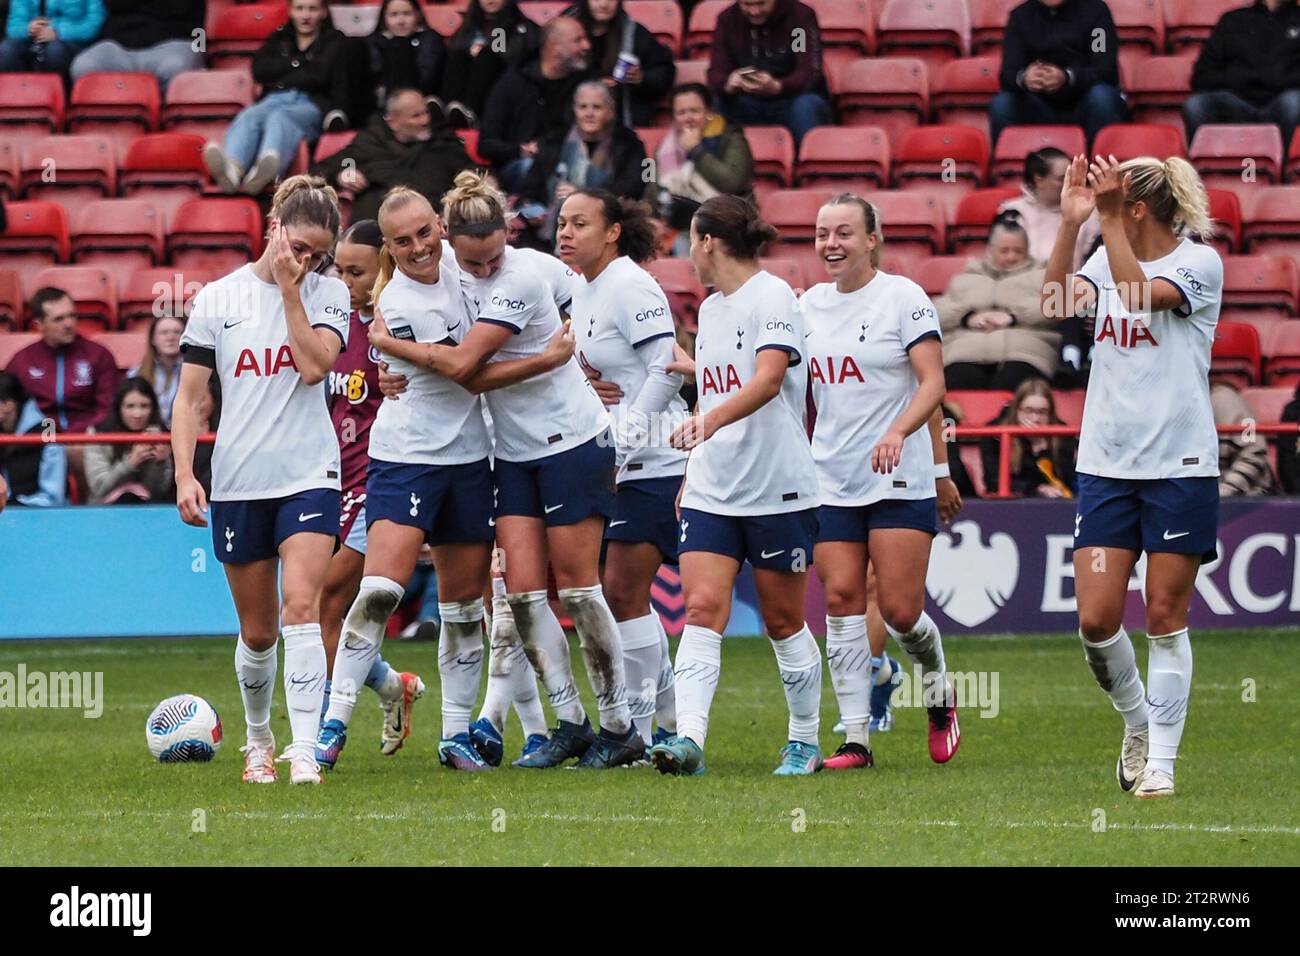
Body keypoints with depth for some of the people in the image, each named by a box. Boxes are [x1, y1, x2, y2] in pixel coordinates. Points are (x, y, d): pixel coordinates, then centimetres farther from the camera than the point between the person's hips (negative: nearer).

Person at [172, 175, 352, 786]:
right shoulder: (218, 299, 3)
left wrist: (291, 289, -11)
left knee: (300, 605, -18)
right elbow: (190, 396, 4)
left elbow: (315, 367, -14)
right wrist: (185, 474, -6)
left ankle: (304, 752, -21)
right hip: (237, 482, 1)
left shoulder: (329, 293, 2)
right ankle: (258, 741, 30)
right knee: (257, 631, 9)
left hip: (309, 476, -1)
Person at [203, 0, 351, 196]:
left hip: (311, 105, -3)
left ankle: (262, 174, -72)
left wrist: (281, 79, 7)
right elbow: (259, 71, 12)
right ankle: (231, 171, -66)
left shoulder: (334, 41, 19)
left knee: (280, 117, -39)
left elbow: (318, 77, 1)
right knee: (249, 115, -34)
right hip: (274, 100, 3)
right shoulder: (278, 38, 30)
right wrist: (296, 64, 6)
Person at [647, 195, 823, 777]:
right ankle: (688, 740, -19)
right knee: (702, 609, -9)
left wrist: (711, 420, -41)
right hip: (711, 490, 7)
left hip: (777, 489, -7)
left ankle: (804, 743, 18)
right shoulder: (710, 308, 15)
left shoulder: (771, 297, -10)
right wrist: (689, 475, 24)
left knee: (783, 621, 3)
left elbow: (768, 380, -26)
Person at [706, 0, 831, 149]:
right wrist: (728, 85, -32)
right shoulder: (728, 19, 1)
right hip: (749, 104, 2)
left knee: (805, 106, -36)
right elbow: (715, 74, -6)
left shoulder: (802, 15, -8)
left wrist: (776, 87, -39)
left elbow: (810, 73, -18)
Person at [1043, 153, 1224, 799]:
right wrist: (1070, 223, -17)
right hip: (1106, 466, 5)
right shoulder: (1107, 260, 10)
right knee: (1096, 620, -2)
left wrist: (1107, 218, -26)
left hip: (1179, 467, -5)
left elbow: (1142, 297, -23)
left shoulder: (1199, 262, -5)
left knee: (1165, 618, -1)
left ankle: (1160, 760, 6)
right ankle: (1137, 721, 23)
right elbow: (1056, 304, -7)